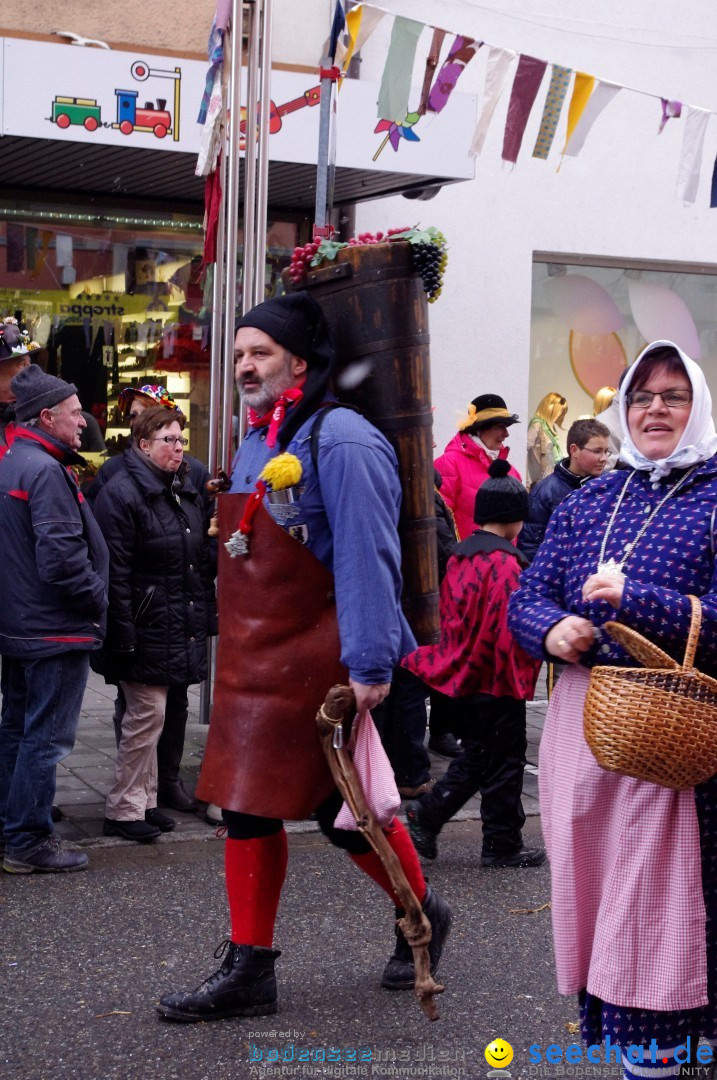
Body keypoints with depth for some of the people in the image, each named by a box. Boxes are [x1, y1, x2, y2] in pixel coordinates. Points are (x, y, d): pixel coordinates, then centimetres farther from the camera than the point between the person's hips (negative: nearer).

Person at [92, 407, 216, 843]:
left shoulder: (187, 492, 14)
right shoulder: (122, 492, -13)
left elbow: (201, 557, 22)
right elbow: (117, 572, -18)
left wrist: (206, 614, 16)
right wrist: (124, 635, -21)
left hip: (180, 625, 8)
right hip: (148, 626, -8)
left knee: (151, 713, 14)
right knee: (147, 712, -5)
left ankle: (144, 800, 23)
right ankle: (124, 810, 6)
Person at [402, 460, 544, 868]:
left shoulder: (460, 556, 8)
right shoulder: (505, 563, -18)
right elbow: (511, 626, -21)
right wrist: (524, 668, -8)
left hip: (464, 677, 8)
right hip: (498, 680, -8)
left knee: (477, 755, 19)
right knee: (504, 761, 4)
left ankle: (427, 813, 12)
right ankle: (503, 844, 13)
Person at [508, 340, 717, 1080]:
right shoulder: (586, 503, 14)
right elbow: (527, 597, 11)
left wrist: (635, 600, -21)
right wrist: (552, 631, -10)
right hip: (580, 717, 5)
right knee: (589, 886, 11)